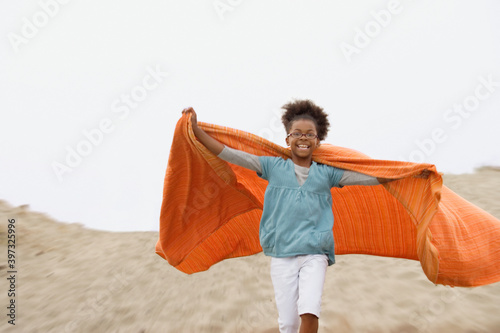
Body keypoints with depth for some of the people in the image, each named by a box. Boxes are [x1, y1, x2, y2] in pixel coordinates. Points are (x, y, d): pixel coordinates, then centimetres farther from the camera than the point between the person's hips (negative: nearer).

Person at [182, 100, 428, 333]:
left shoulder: (327, 172, 4)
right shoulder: (273, 167, 2)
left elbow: (371, 178, 1)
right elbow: (229, 154, -1)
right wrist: (196, 129, -6)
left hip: (315, 254, 0)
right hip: (281, 255, 0)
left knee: (309, 311, -20)